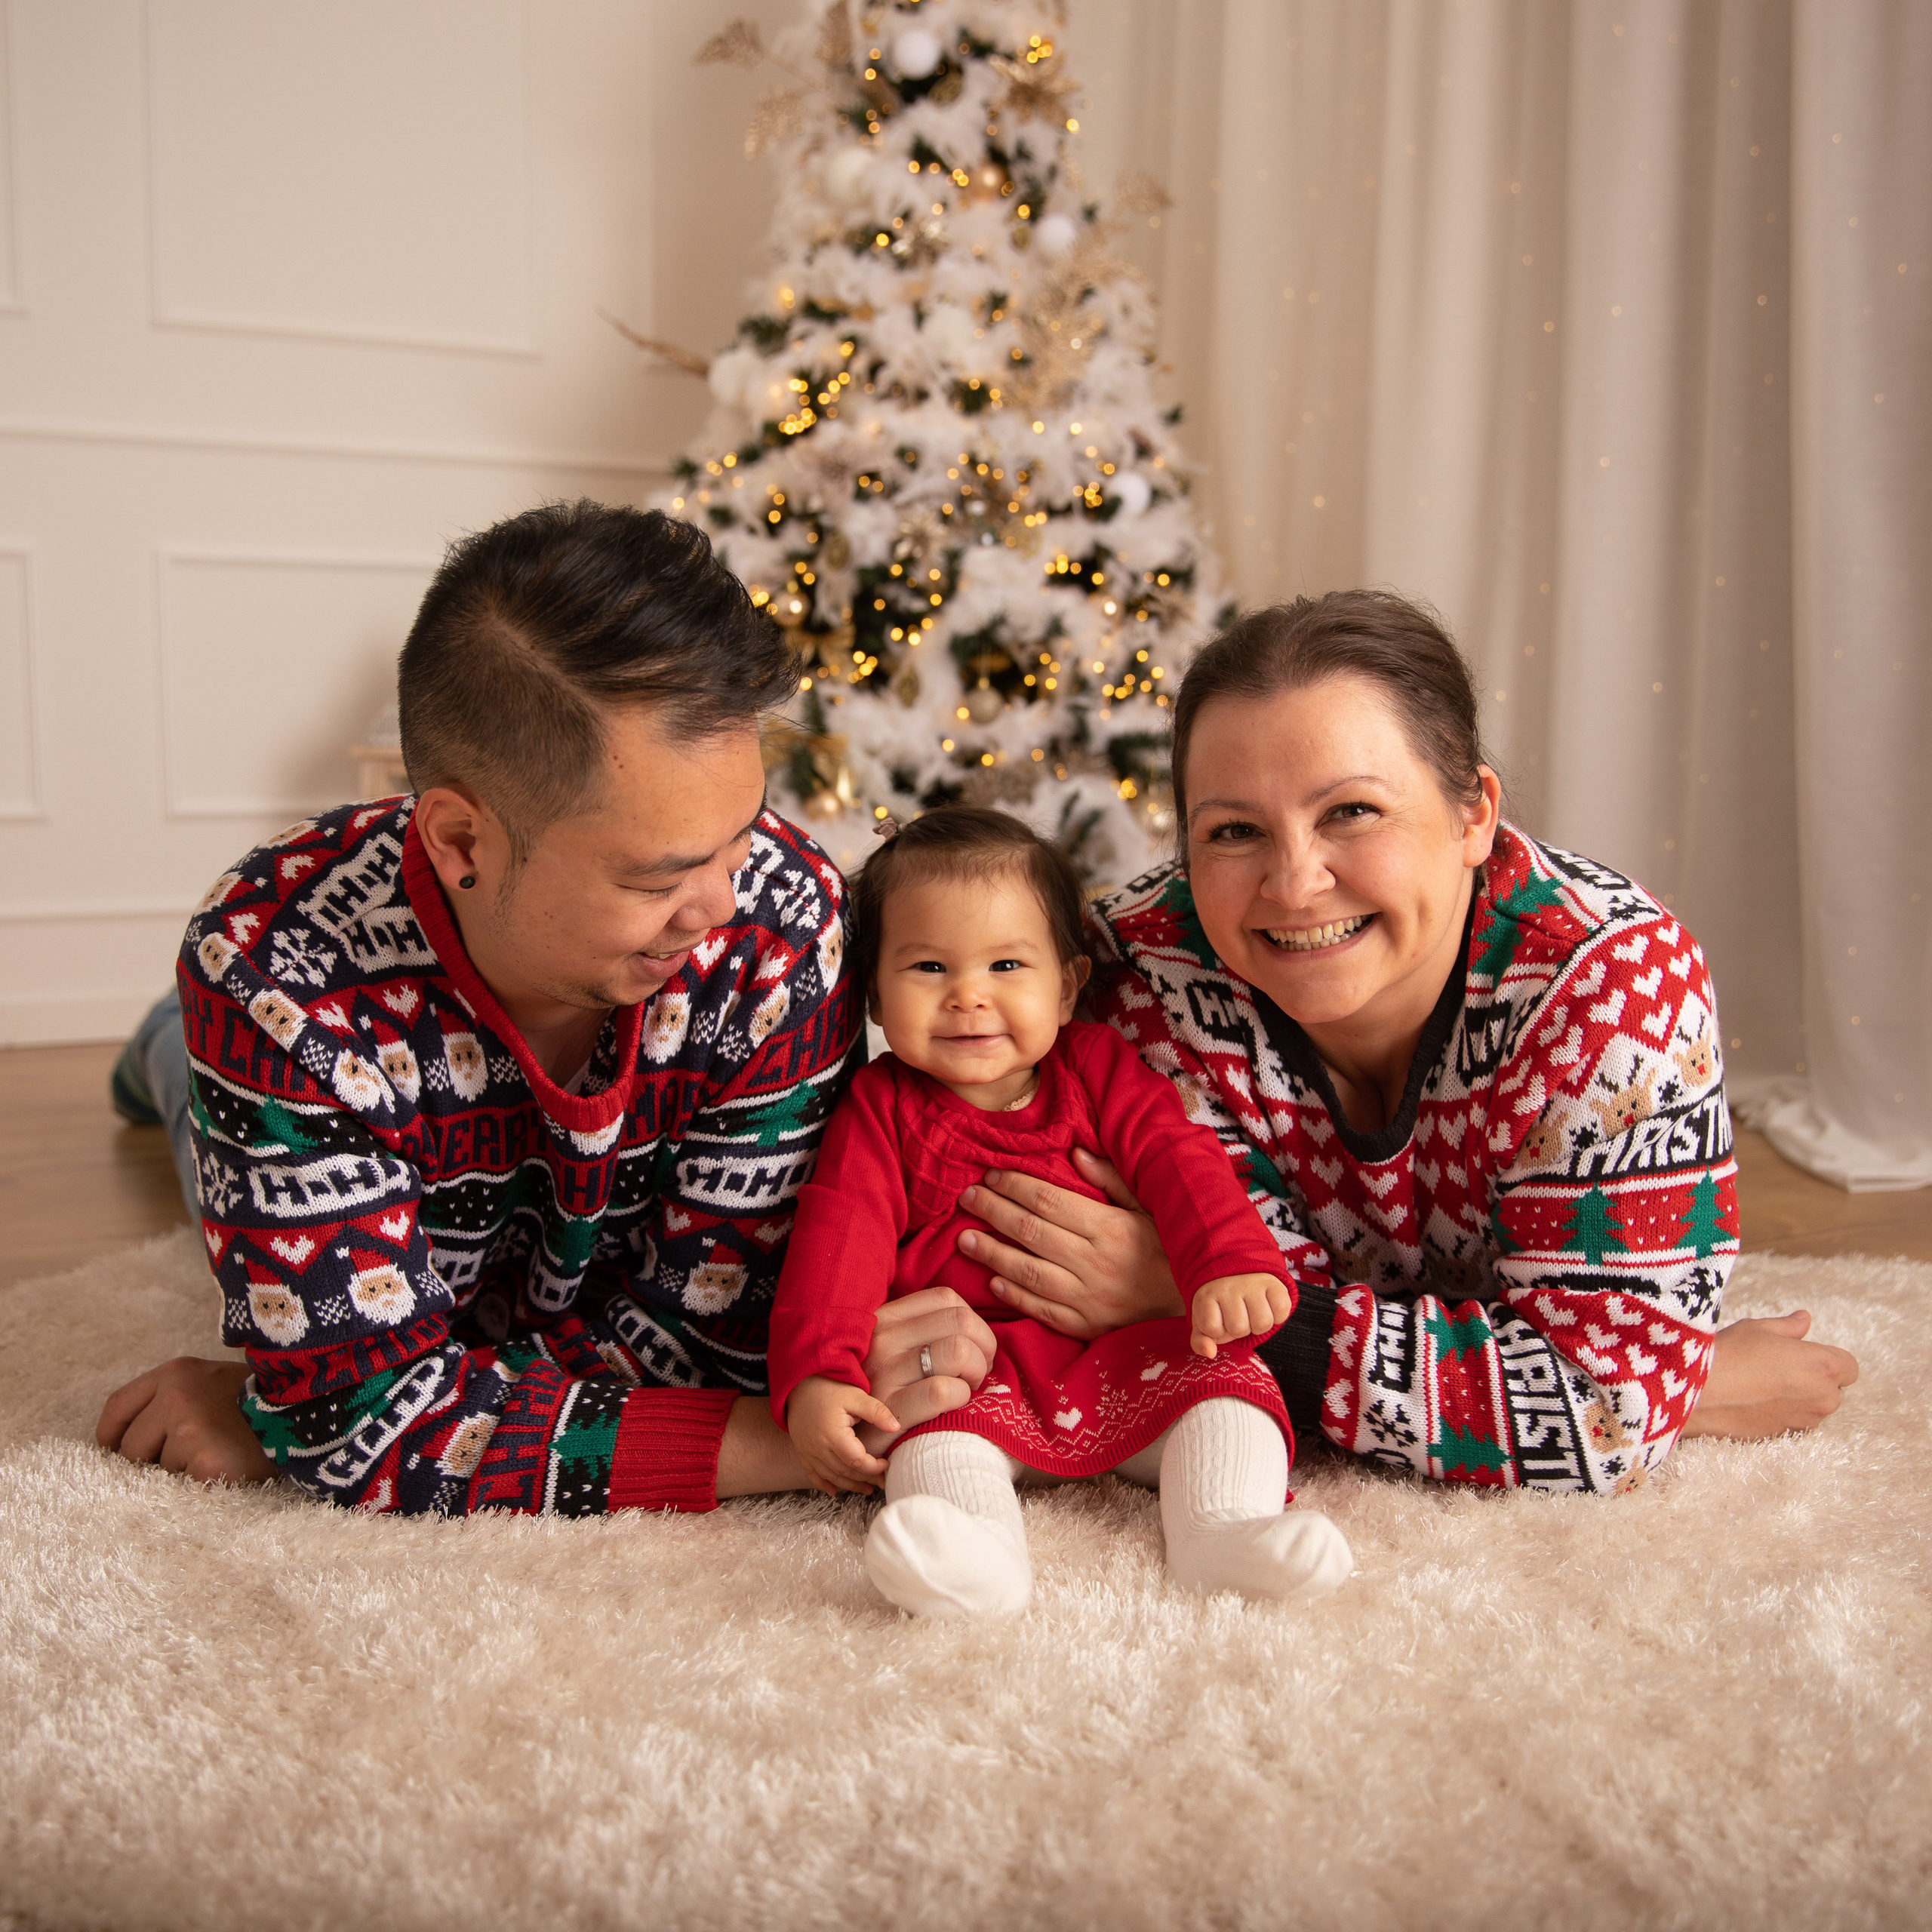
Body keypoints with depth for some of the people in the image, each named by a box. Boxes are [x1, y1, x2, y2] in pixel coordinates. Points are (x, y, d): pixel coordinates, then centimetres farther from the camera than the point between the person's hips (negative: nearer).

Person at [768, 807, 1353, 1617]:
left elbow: (1177, 1161, -4)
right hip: (971, 1361, -2)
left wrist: (1233, 1265, -25)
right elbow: (839, 1236, -7)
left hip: (1123, 1356, 2)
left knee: (1223, 1371, -22)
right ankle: (974, 1547, -52)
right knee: (944, 1411, -32)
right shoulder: (881, 1108, 4)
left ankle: (1223, 1528, -35)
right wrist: (814, 1377, -23)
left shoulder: (1097, 1068, 7)